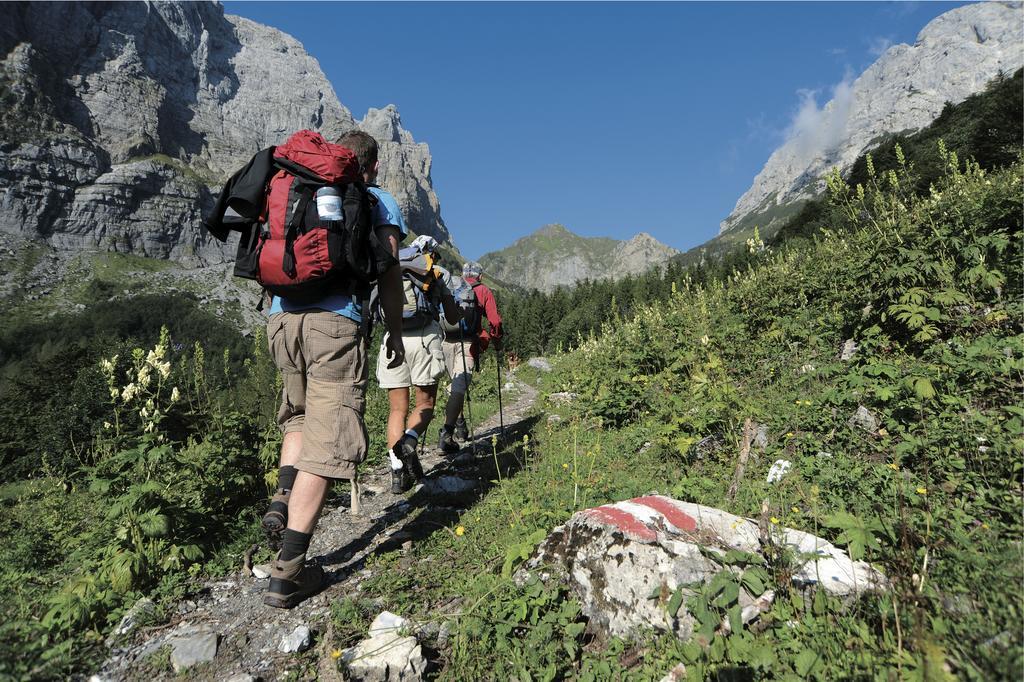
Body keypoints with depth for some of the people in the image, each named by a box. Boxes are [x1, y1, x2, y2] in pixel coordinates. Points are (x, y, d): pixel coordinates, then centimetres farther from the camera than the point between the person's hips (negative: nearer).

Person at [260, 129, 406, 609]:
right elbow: (388, 277, 2)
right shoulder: (380, 201, 10)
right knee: (326, 441, -4)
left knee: (299, 415, 27)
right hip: (334, 322, -6)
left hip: (281, 316, 6)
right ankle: (287, 573, -3)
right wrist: (395, 333, 12)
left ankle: (283, 496, 5)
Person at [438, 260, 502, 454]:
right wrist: (496, 341, 18)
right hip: (468, 342, -4)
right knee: (460, 387, -10)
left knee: (456, 384, 21)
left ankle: (460, 425, 25)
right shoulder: (484, 291, 9)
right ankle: (446, 434, -20)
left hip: (446, 341, 4)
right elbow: (494, 321, 3)